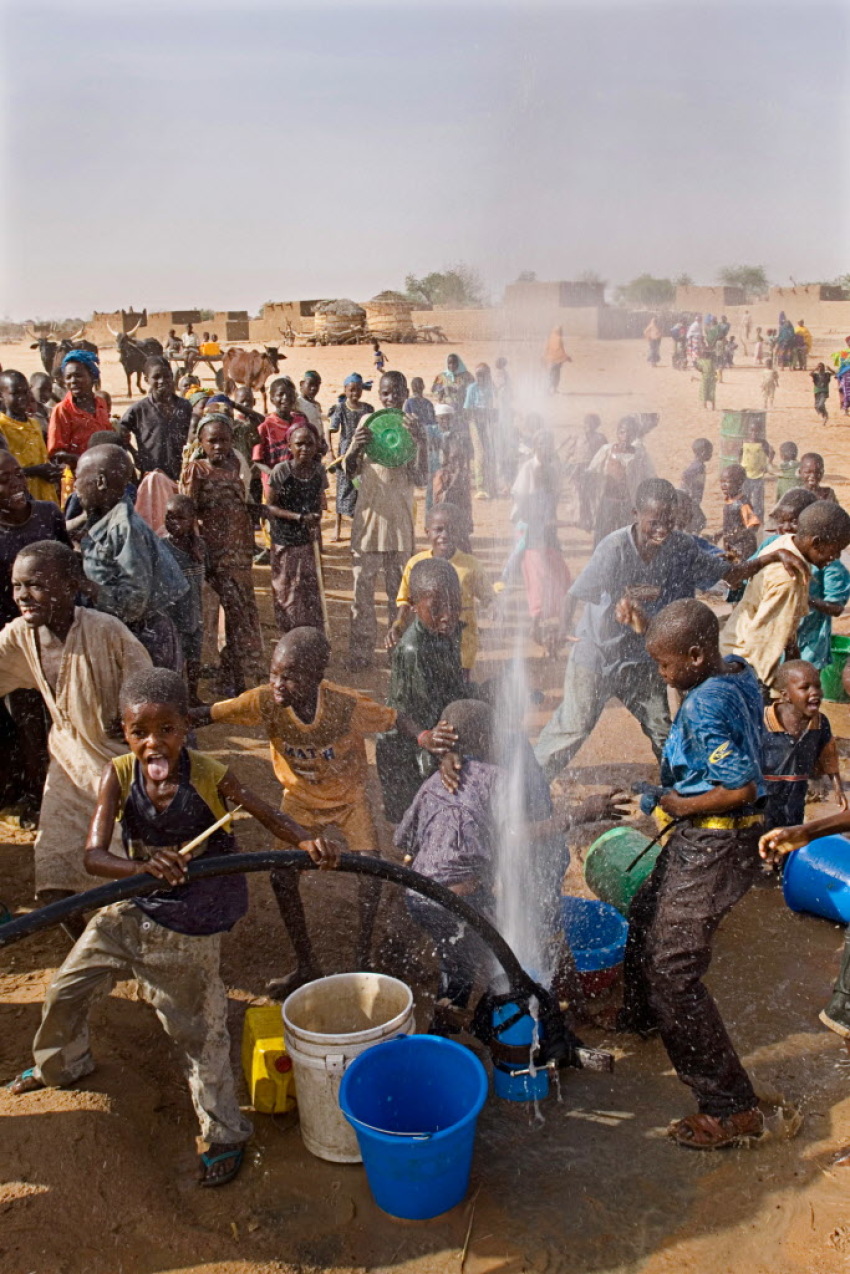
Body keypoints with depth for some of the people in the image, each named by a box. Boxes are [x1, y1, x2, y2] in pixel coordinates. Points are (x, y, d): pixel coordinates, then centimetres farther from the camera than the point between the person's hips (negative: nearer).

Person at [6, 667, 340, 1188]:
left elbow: (272, 817, -14)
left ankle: (224, 1135, 27)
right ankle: (62, 1065, 53)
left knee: (198, 1029, 7)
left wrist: (308, 842, -36)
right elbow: (93, 856, -24)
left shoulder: (209, 776, -23)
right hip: (132, 909, 4)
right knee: (64, 991, 20)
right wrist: (145, 866, -44)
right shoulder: (119, 775, -17)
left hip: (190, 928, -4)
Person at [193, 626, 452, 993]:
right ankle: (306, 966, 16)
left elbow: (393, 718, -17)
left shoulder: (346, 705, -32)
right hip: (300, 801, 2)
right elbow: (209, 714, -23)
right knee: (282, 877, -6)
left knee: (370, 873, -13)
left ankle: (362, 959, 12)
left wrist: (423, 736, -37)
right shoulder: (266, 702, -28)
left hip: (348, 798, -2)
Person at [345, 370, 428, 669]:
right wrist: (355, 448, -16)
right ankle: (360, 652, 9)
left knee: (400, 589, 5)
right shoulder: (367, 422, 5)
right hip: (369, 513, 1)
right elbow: (351, 472, 5)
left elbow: (421, 479, -6)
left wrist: (418, 441, -20)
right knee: (362, 586, 1)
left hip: (400, 517, -1)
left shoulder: (413, 426, 1)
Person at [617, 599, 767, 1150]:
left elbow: (740, 788, -29)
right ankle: (640, 1017, 52)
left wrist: (679, 805, -15)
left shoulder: (705, 707, -28)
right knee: (646, 918, 28)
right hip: (701, 840, 11)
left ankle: (732, 1108, 4)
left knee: (673, 971, -6)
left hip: (713, 846, -11)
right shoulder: (739, 672, 2)